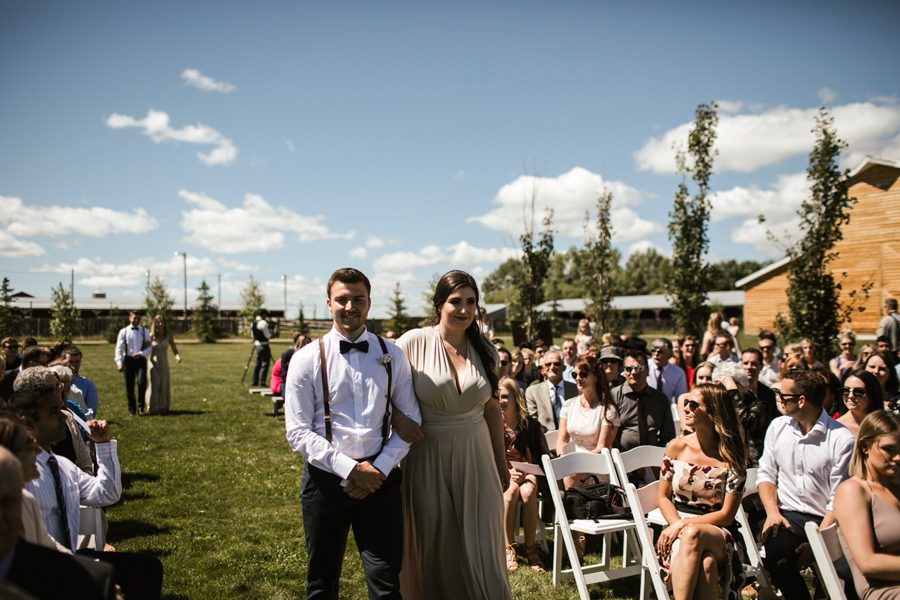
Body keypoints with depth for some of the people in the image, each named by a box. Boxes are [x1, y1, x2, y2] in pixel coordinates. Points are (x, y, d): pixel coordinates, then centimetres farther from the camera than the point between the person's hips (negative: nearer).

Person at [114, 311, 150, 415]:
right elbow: (118, 348, 1)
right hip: (128, 360, 0)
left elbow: (149, 348, 5)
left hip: (141, 360, 0)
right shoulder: (123, 332, 3)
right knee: (129, 386, 3)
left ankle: (140, 407, 0)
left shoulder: (145, 331, 6)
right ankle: (132, 409, 19)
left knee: (142, 382, -17)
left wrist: (141, 353, -15)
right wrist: (119, 363, -9)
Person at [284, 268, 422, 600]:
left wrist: (380, 468, -8)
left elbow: (410, 420, 4)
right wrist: (349, 469, -14)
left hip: (380, 478, 1)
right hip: (326, 478, 0)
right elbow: (298, 432, -7)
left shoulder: (392, 355, 2)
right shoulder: (307, 359, -4)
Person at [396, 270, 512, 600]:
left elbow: (492, 409, 12)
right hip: (427, 457, -2)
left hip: (476, 457, 3)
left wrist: (502, 463, 16)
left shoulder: (485, 350, 2)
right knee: (434, 550, 12)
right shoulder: (414, 342, -10)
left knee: (482, 548, 7)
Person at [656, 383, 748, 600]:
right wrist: (678, 527, -10)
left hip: (718, 533, -1)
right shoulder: (676, 447, 4)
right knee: (706, 564, -36)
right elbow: (663, 497, 9)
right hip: (678, 531, 1)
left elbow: (726, 515, -5)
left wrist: (685, 526, -15)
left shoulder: (732, 458, -3)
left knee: (694, 535, -39)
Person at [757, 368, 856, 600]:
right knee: (775, 549, -30)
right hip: (786, 514, 4)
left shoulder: (842, 440, -7)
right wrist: (772, 511, -5)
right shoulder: (778, 427, 8)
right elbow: (766, 473, 12)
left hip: (824, 520, -3)